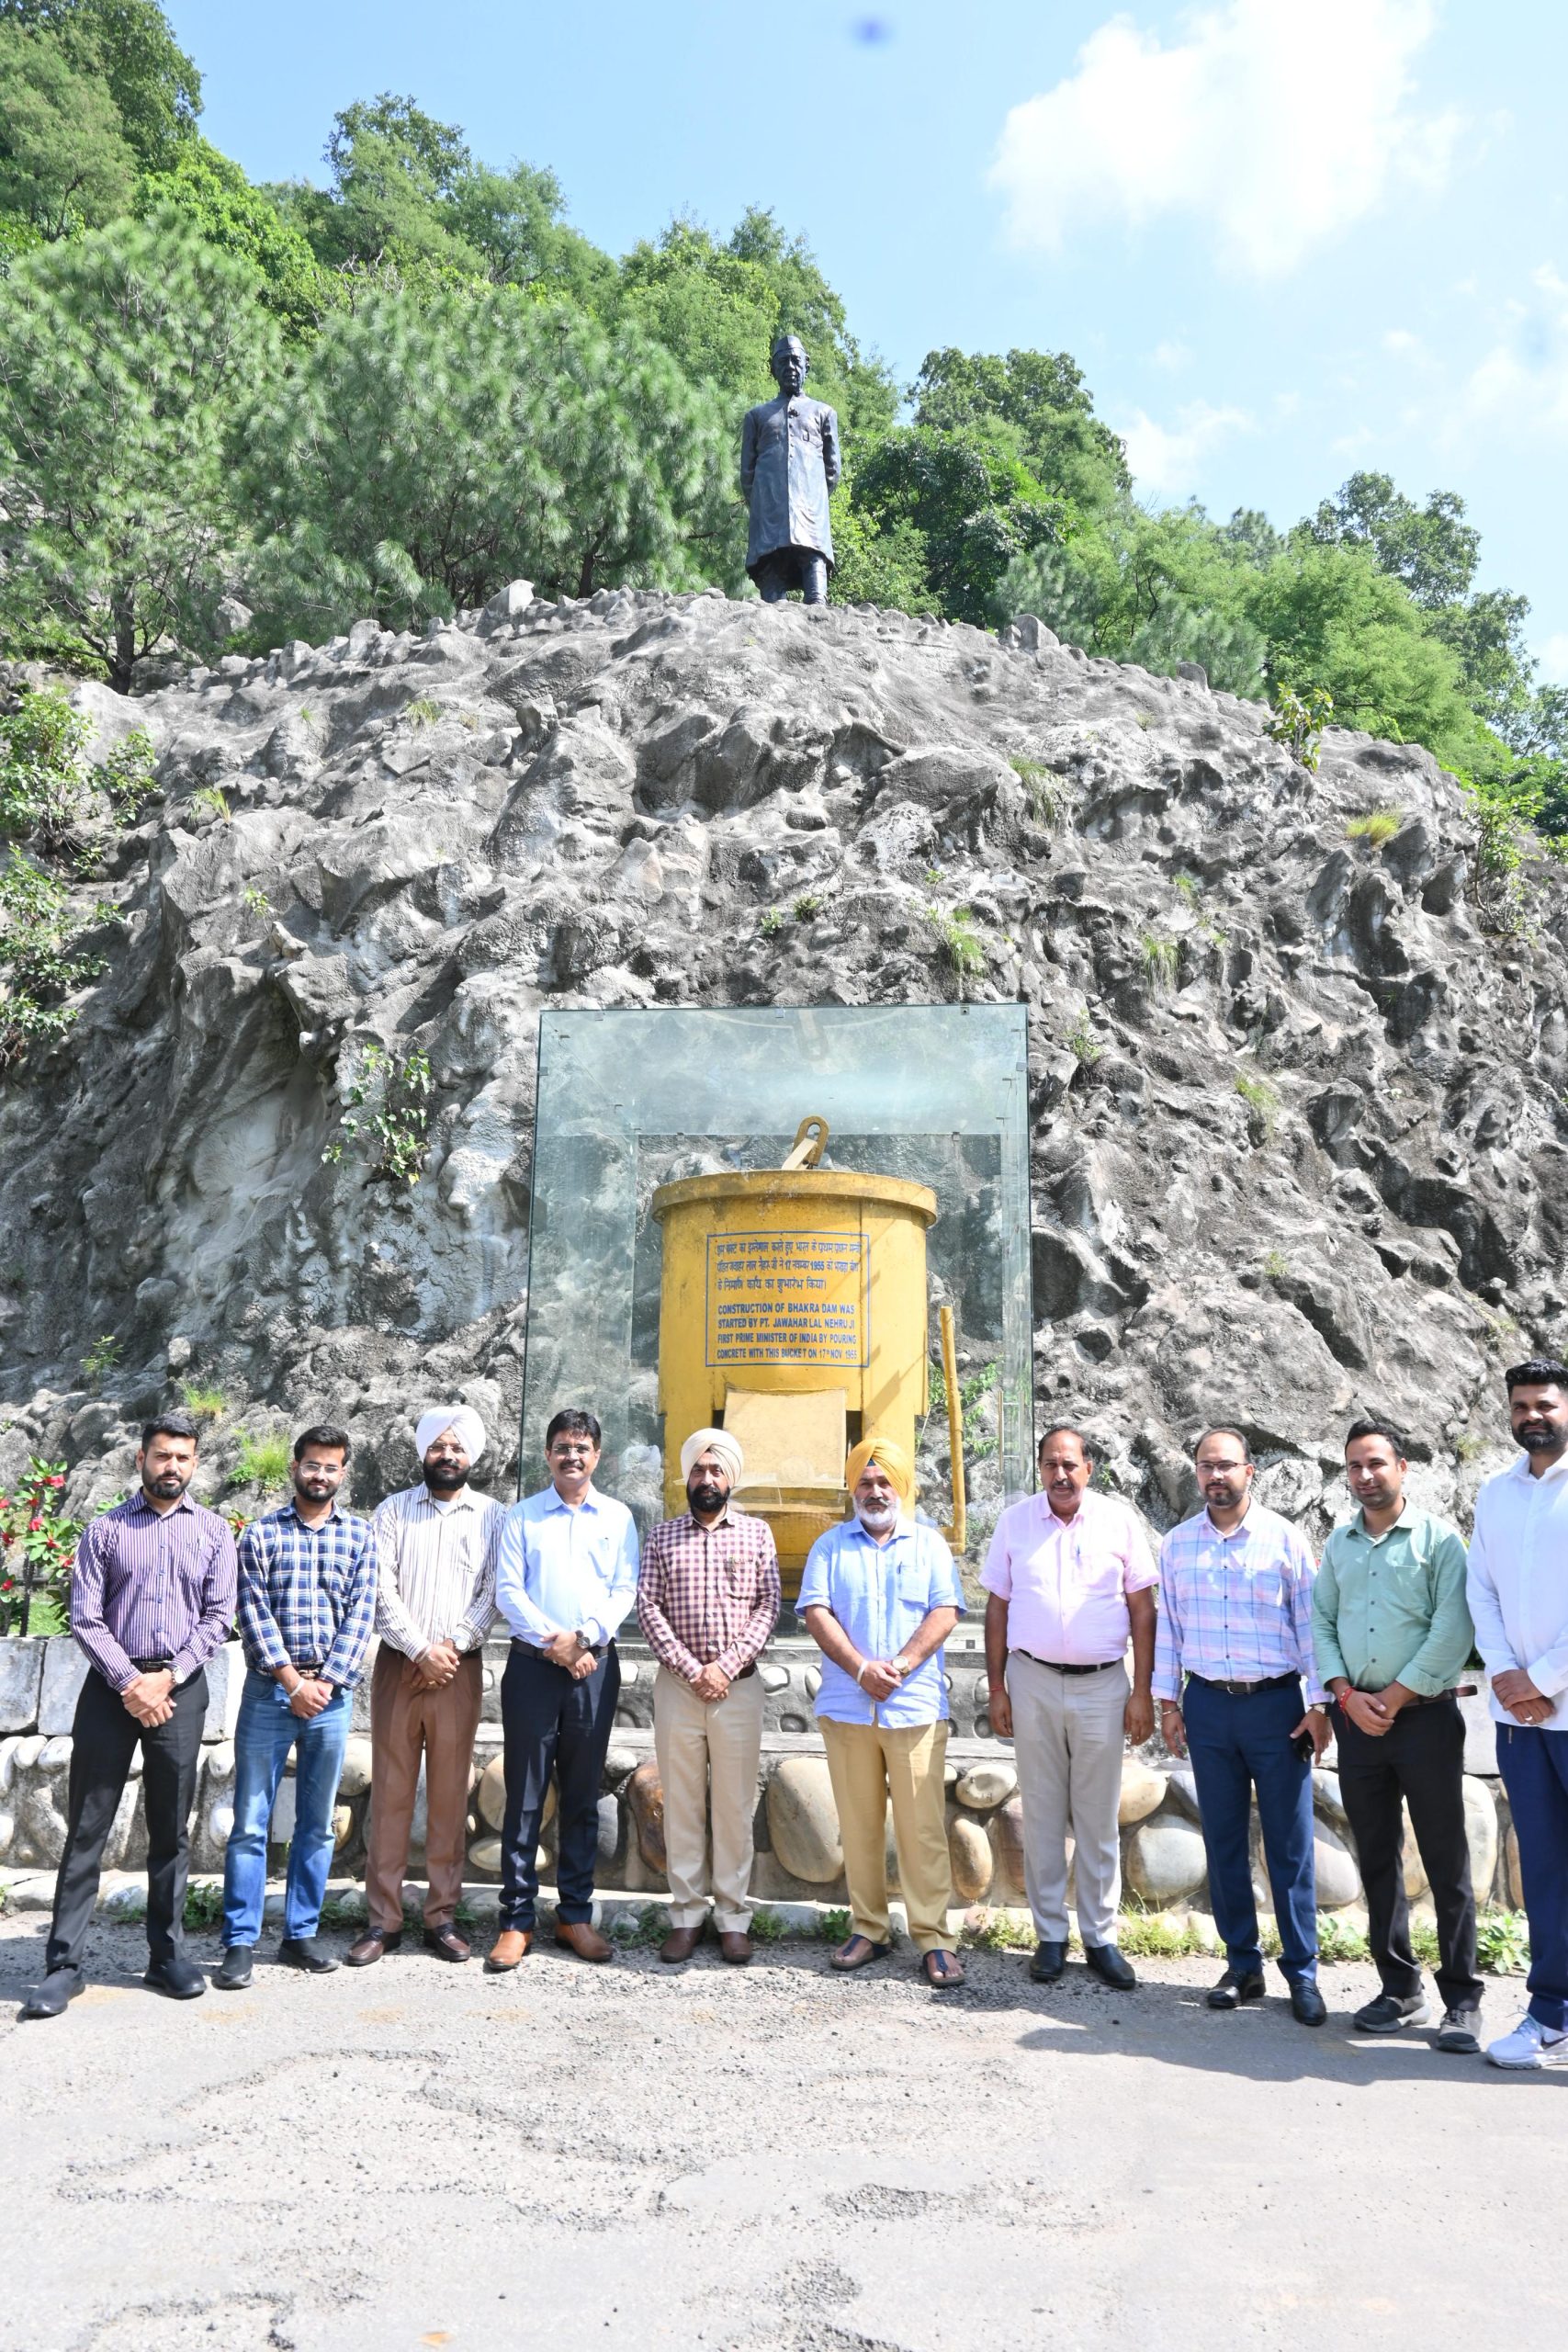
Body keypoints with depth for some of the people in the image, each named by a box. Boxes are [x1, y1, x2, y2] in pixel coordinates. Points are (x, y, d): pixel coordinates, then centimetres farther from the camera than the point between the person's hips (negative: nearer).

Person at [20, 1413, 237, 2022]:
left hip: (179, 1686, 1)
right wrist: (129, 1683, -12)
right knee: (86, 1827, 1)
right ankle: (64, 1963, 8)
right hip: (110, 1685, -1)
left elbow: (218, 1616, 1)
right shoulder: (105, 1530, 4)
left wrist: (167, 1678, -10)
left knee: (171, 1830, 7)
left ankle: (167, 1954, 16)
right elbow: (85, 1618, -2)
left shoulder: (213, 1531, 6)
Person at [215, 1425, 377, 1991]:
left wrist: (326, 1682, -9)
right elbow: (254, 1612, -5)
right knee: (250, 1822, 1)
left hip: (332, 1693, 1)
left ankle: (300, 1934, 20)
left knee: (317, 1824, 9)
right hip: (269, 1690, -1)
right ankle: (240, 1942, 10)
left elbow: (361, 1615, 0)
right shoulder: (261, 1533, 2)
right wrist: (292, 1679, -12)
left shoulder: (360, 1535, 5)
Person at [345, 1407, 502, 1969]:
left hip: (459, 1669, 0)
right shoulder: (393, 1511, 6)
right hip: (397, 1664, 0)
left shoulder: (493, 1517, 6)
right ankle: (383, 1920, 11)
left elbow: (493, 1594, 0)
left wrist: (451, 1645, -11)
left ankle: (442, 1917, 14)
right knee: (390, 1794, 3)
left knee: (449, 1796, 4)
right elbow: (381, 1588, -2)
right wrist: (420, 1650, -11)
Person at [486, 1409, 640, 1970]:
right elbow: (507, 1591, -1)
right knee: (525, 1797, 1)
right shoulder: (522, 1516, 6)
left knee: (582, 1797, 8)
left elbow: (625, 1591, 3)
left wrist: (585, 1638, -12)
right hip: (532, 1665, -1)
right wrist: (551, 1641, -12)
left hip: (595, 1667, 1)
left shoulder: (618, 1518, 9)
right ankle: (517, 1919, 8)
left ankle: (575, 1915, 17)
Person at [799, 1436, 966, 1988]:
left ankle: (933, 1938, 5)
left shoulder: (928, 1544, 8)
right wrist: (860, 1668, -12)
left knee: (923, 1827, -2)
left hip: (916, 1707, -1)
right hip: (845, 1708, 1)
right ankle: (868, 1929, 18)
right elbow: (815, 1612, 0)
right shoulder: (830, 1545, 10)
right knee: (858, 1824, 7)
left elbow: (946, 1611, -1)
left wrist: (901, 1665, -13)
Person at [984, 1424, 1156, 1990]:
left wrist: (1142, 1692, -3)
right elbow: (997, 1608, 6)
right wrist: (997, 1689, 3)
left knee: (1099, 1820, 7)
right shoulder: (1014, 1521, 3)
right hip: (1032, 1682, 1)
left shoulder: (1119, 1519, -2)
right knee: (1041, 1815, 8)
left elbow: (1142, 1608, 1)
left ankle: (1100, 1938, 20)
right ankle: (1050, 1936, 20)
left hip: (1102, 1684, -1)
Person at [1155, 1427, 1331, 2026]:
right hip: (1207, 1706, 3)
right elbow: (1167, 1626, 10)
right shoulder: (1177, 1544, 5)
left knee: (1290, 1844, 3)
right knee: (1223, 1842, 9)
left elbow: (1309, 1623, -2)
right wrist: (1167, 1701, 7)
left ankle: (1302, 1973, 15)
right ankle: (1242, 1965, 21)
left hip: (1276, 1705, -2)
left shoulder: (1284, 1539, -3)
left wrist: (1319, 1706, -5)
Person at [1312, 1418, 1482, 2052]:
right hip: (1357, 1717, 5)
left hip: (1425, 1714, -4)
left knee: (1446, 1861, 1)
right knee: (1377, 1858, 10)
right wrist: (1346, 1694, -3)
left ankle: (1461, 2000, 11)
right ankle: (1399, 1989, 21)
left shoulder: (1438, 1538, -4)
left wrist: (1395, 1696, -11)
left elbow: (1453, 1631, -11)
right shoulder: (1338, 1543, 10)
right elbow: (1320, 1624, 11)